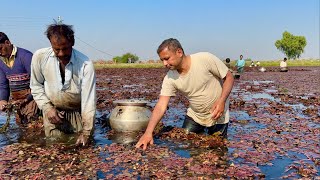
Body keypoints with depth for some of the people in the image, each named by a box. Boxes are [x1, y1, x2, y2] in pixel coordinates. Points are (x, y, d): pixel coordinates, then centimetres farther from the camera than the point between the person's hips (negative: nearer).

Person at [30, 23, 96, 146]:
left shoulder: (85, 64, -23)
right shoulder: (39, 57, -14)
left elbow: (89, 100, -22)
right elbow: (36, 86, 2)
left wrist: (86, 132, -21)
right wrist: (47, 108, -10)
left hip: (79, 112, -1)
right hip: (53, 111, 2)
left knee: (82, 145, 1)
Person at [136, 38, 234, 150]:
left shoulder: (206, 59, -25)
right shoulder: (169, 78, -16)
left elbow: (229, 77, -15)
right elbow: (161, 106, -21)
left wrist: (222, 101, -30)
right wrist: (148, 132, -33)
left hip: (217, 116, -3)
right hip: (194, 116, 3)